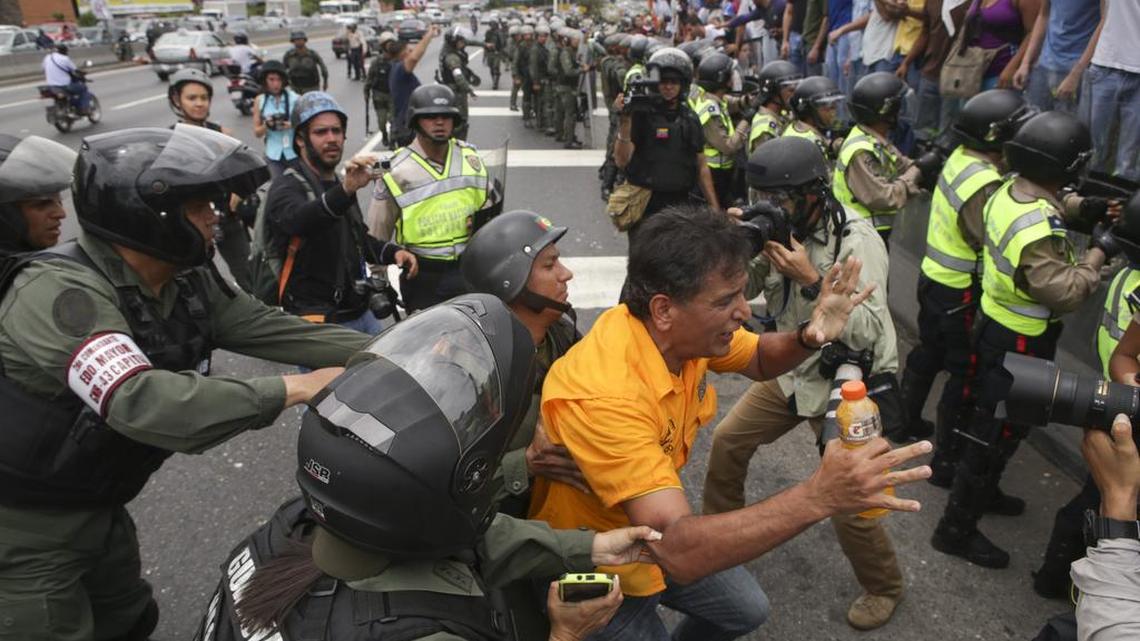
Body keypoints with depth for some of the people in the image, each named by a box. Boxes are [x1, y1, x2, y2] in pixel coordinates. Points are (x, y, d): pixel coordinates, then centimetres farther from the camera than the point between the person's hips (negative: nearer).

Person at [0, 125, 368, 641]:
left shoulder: (188, 282, -6)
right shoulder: (60, 291, -32)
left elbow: (271, 328, -8)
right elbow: (141, 400, -44)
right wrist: (294, 389, -43)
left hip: (98, 506, 7)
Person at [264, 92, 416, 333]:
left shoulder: (337, 185, 16)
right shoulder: (287, 188, -11)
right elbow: (299, 220, -36)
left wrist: (393, 252, 9)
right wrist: (346, 191, -53)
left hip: (363, 313, 8)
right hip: (321, 322, -8)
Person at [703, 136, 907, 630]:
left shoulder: (856, 240, -23)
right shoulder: (779, 227, -5)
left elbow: (866, 334, -28)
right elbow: (739, 290, -3)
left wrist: (811, 280, -34)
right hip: (792, 370, 7)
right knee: (727, 441, 9)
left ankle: (883, 587, 22)